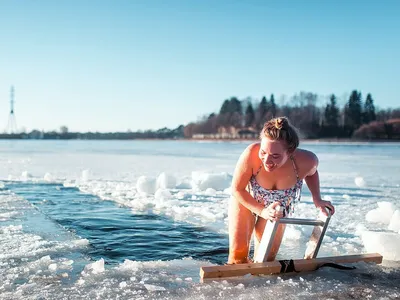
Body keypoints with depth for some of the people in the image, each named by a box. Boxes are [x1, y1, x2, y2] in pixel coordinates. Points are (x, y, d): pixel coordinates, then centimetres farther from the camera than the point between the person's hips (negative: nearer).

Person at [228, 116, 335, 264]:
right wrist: (262, 211, -32)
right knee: (238, 256, -6)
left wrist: (317, 199, -16)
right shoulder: (251, 154, -43)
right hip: (245, 200, -2)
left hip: (277, 207, 2)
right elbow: (237, 189, -25)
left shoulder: (306, 161, -35)